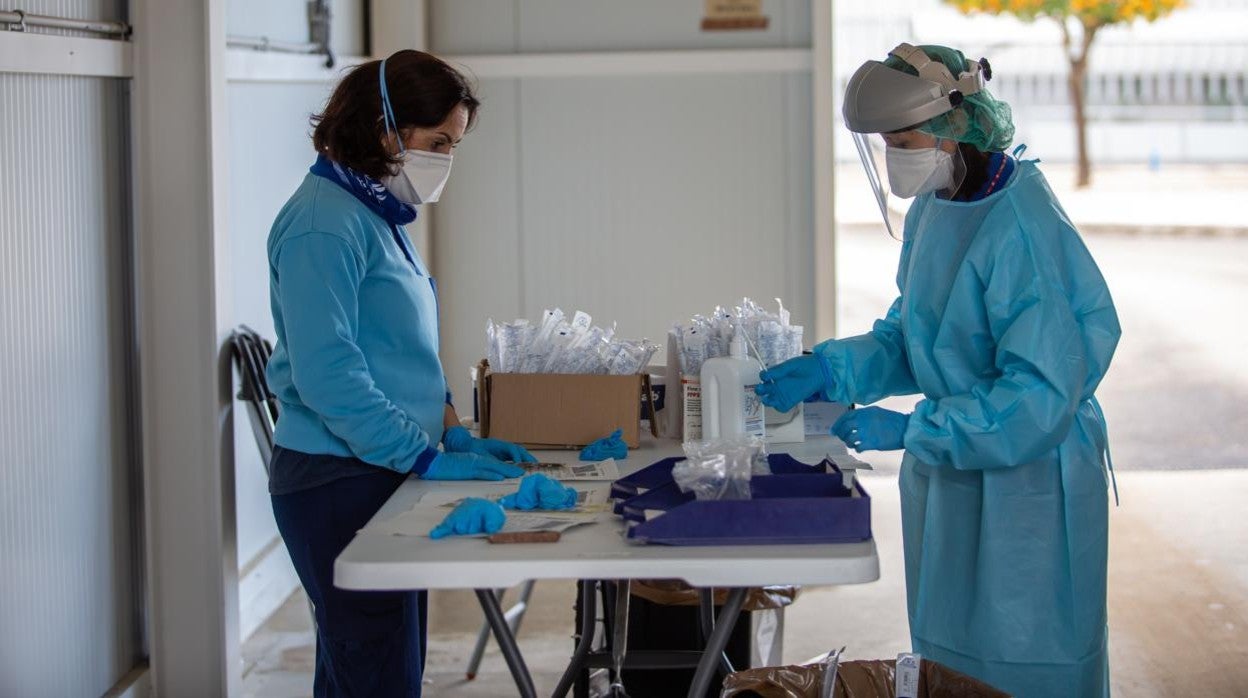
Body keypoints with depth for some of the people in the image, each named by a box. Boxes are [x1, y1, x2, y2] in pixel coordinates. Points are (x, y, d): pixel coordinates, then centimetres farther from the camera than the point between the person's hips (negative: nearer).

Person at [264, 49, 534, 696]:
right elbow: (326, 374, -22)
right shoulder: (324, 222, -16)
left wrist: (457, 435, 11)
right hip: (340, 480, -10)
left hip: (379, 475, 10)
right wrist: (428, 457, -19)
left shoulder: (378, 217, 15)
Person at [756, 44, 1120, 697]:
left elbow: (1042, 395, -25)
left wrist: (911, 430, -23)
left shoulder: (1022, 232, -24)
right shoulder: (934, 207, 3)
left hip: (1026, 484, -8)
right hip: (948, 477, 9)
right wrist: (827, 369, -3)